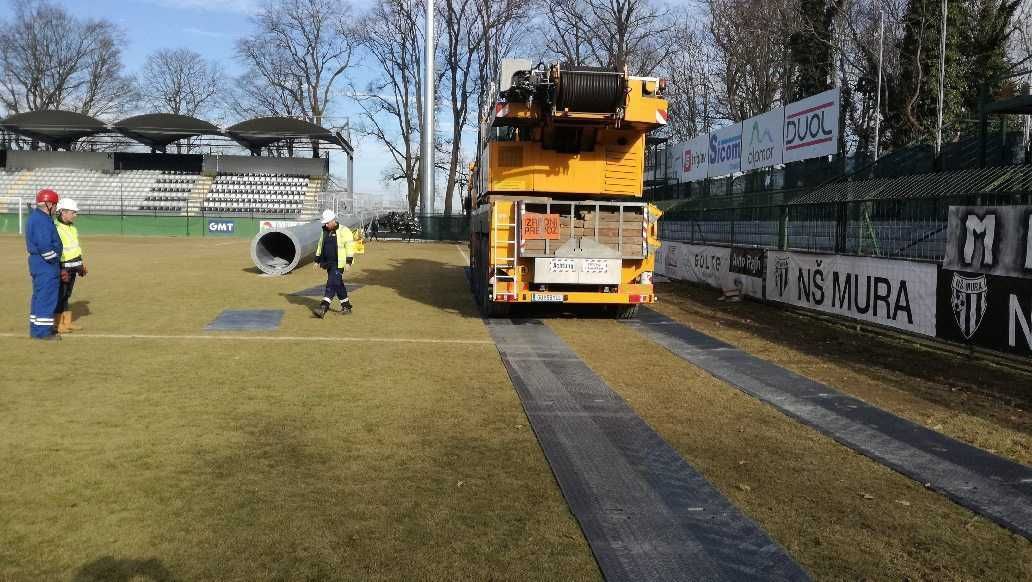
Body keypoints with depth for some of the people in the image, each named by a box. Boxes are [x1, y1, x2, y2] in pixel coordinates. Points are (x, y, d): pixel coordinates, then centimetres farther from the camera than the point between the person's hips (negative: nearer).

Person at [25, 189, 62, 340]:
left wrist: (56, 262, 15)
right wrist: (55, 262, -14)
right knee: (47, 297, -5)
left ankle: (36, 329, 24)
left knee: (39, 297, 17)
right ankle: (42, 331, -2)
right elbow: (44, 246, -25)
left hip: (37, 262, 11)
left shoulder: (34, 217, 16)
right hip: (46, 265, -11)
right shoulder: (42, 220, -18)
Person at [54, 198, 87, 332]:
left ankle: (67, 323, 18)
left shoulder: (72, 227, 14)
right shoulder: (55, 228, -14)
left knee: (67, 295, 13)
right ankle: (58, 325, 3)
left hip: (73, 267, 8)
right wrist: (60, 270, -21)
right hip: (62, 268, -8)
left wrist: (81, 263, 21)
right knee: (60, 295, -2)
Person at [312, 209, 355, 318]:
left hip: (338, 264, -8)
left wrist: (348, 262, -17)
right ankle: (346, 306, 24)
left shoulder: (344, 231, -9)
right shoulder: (325, 232, 14)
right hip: (328, 263, 8)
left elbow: (350, 246, -12)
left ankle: (323, 308, -21)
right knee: (338, 285, 13)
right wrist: (317, 260, 19)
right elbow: (320, 246, 22)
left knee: (331, 284, -14)